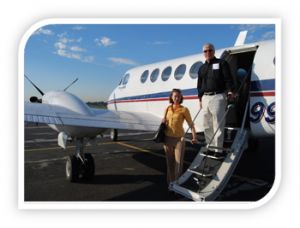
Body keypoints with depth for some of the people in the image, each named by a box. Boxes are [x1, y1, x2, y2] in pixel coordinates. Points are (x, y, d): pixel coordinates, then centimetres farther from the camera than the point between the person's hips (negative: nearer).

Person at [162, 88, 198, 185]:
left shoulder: (184, 109, -5)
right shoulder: (168, 109, 7)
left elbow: (191, 124, -9)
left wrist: (194, 137, -21)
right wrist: (163, 121, -3)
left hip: (179, 139, -4)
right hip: (168, 139, 4)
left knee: (178, 163, -2)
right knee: (169, 163, 13)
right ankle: (170, 183, 27)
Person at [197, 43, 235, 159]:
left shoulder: (222, 63, 6)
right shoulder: (202, 68, 21)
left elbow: (228, 79, -4)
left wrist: (230, 91, -16)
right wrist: (200, 98, 16)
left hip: (218, 97, -6)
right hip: (205, 98, 6)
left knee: (217, 124, -8)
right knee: (206, 125, 7)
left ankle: (218, 149, -2)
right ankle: (211, 147, 18)